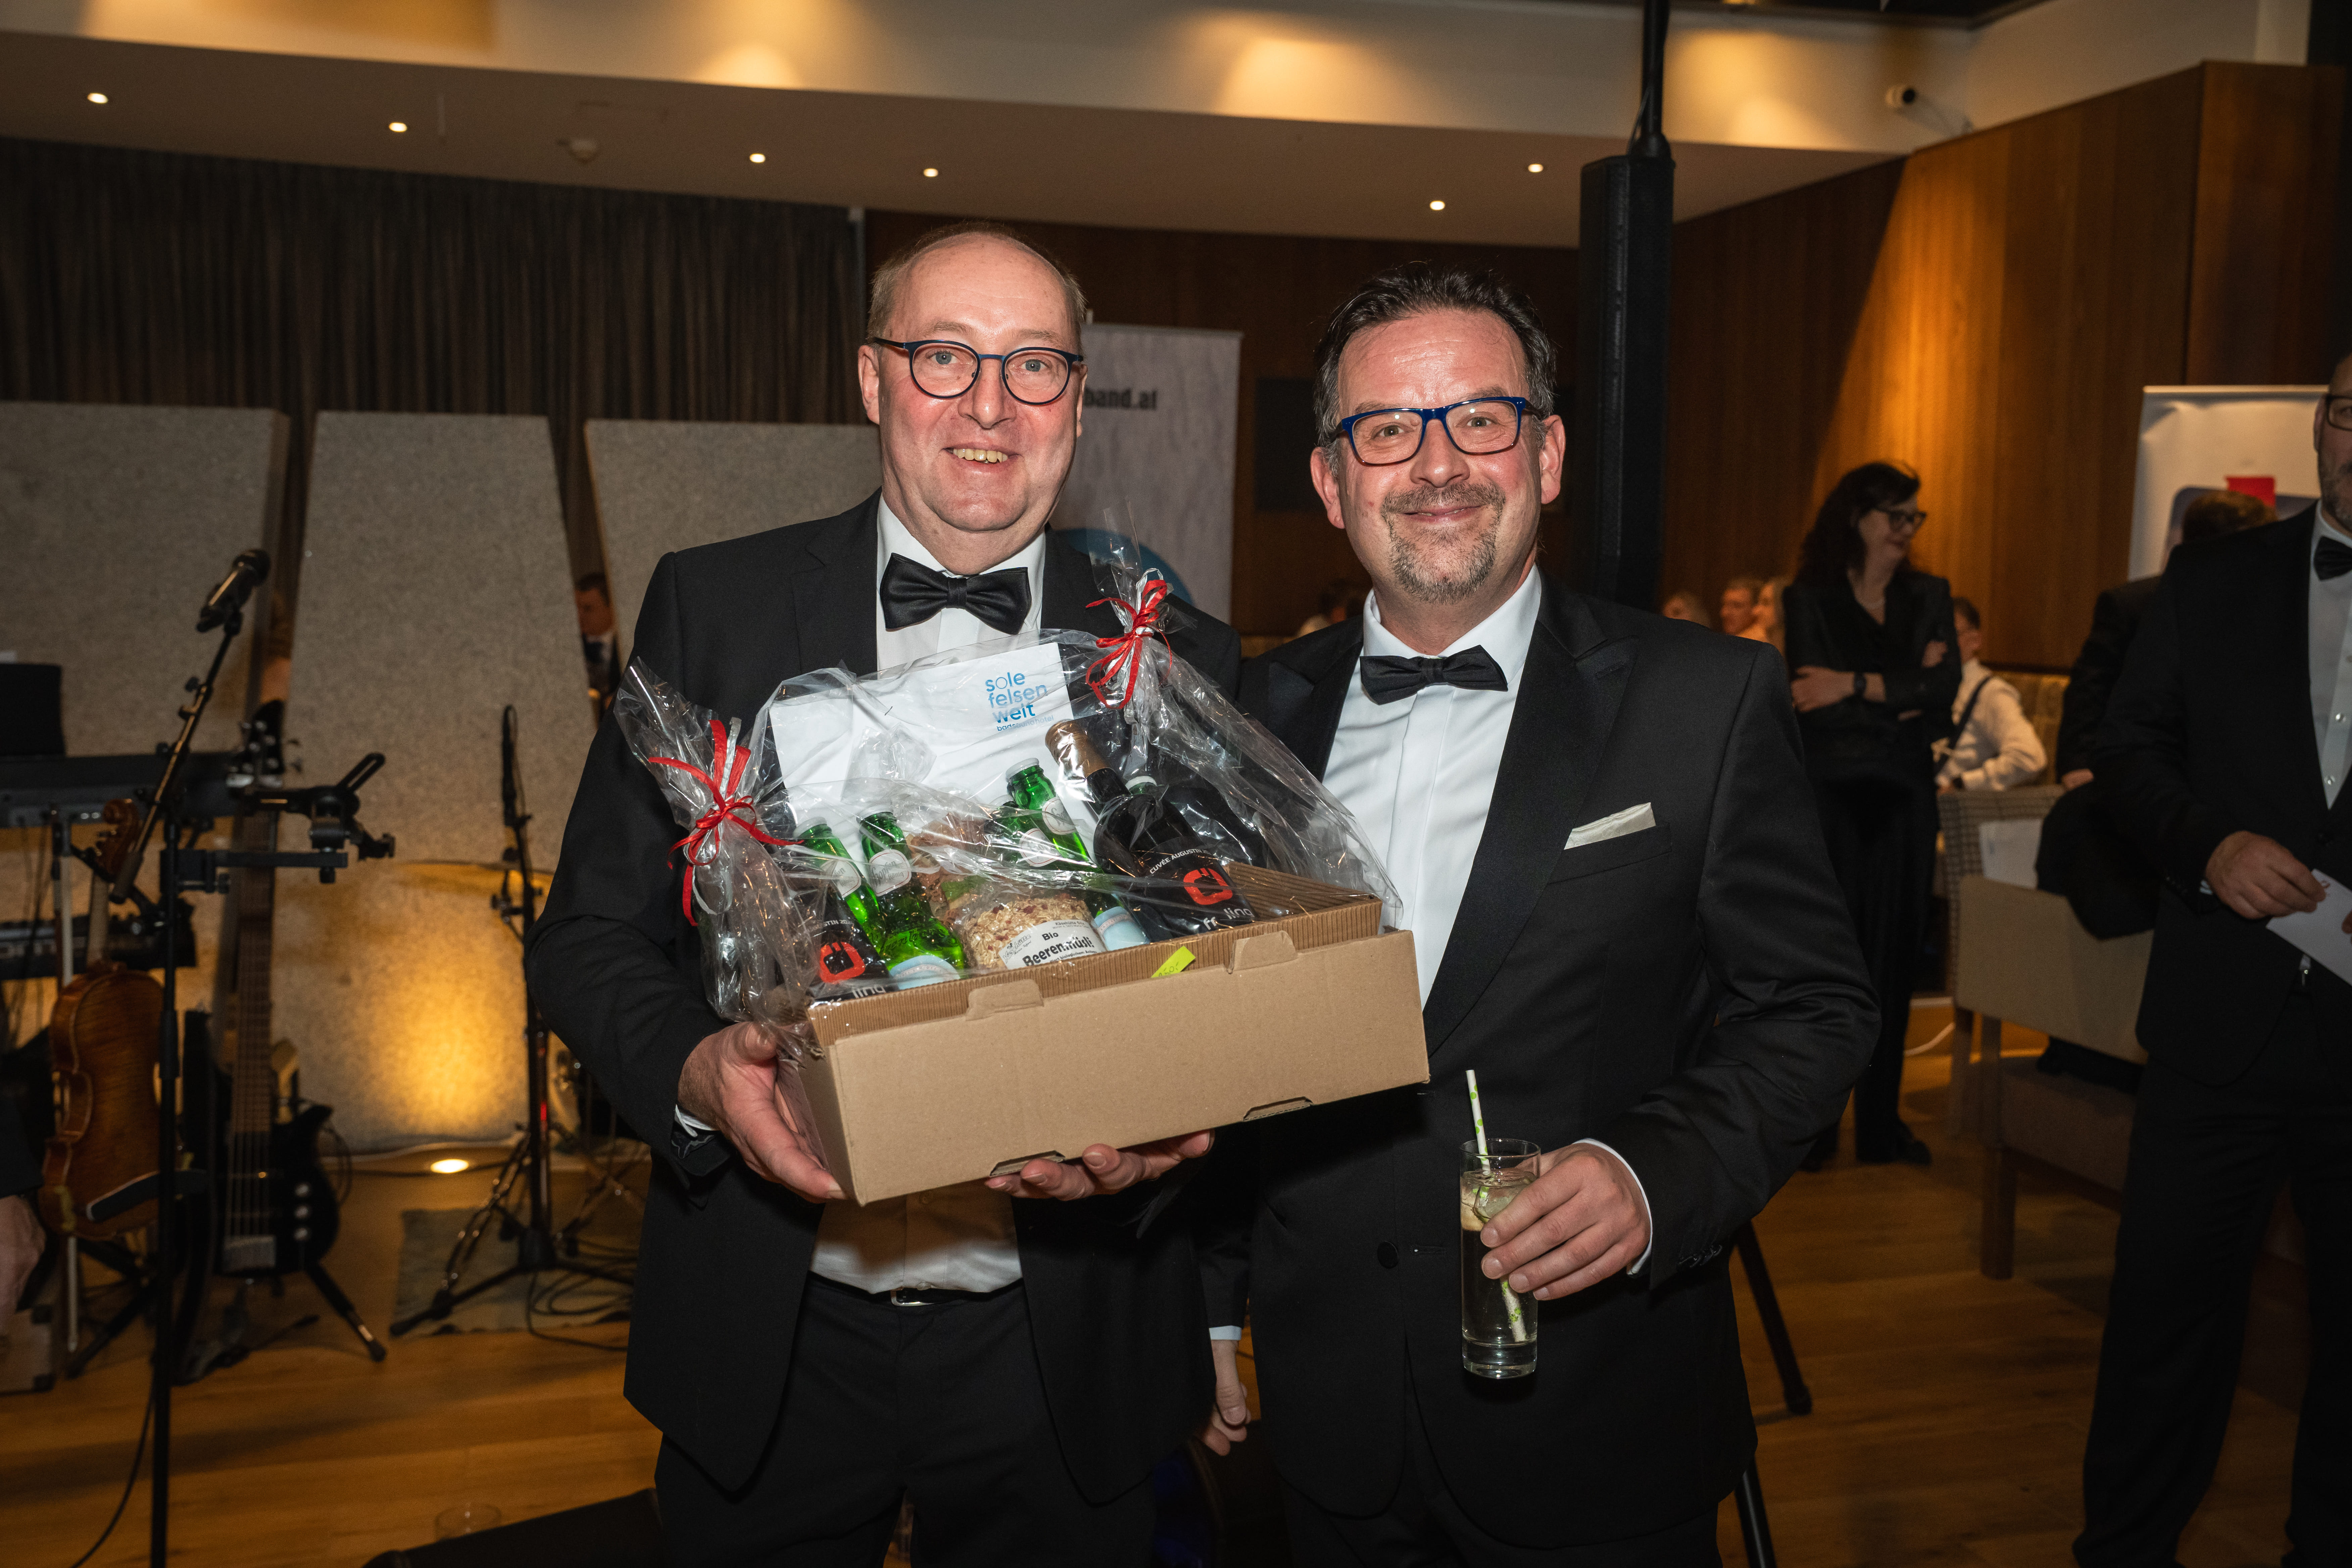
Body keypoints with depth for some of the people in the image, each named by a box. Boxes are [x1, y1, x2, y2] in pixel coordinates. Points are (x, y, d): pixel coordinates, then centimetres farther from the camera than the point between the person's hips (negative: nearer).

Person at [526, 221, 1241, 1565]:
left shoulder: (1179, 660, -1)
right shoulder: (714, 608, -2)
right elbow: (590, 933, 0)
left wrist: (1160, 1129, -20)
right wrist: (694, 1071, -20)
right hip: (771, 1341, 0)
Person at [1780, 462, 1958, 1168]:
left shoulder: (1929, 597, 11)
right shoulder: (1808, 600, 1)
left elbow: (1945, 687, -5)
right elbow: (1815, 706, -11)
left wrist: (1857, 686, -15)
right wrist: (1904, 698, -9)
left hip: (1904, 797, 3)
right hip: (1829, 793, -3)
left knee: (1893, 957, 5)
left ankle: (1882, 1124, 14)